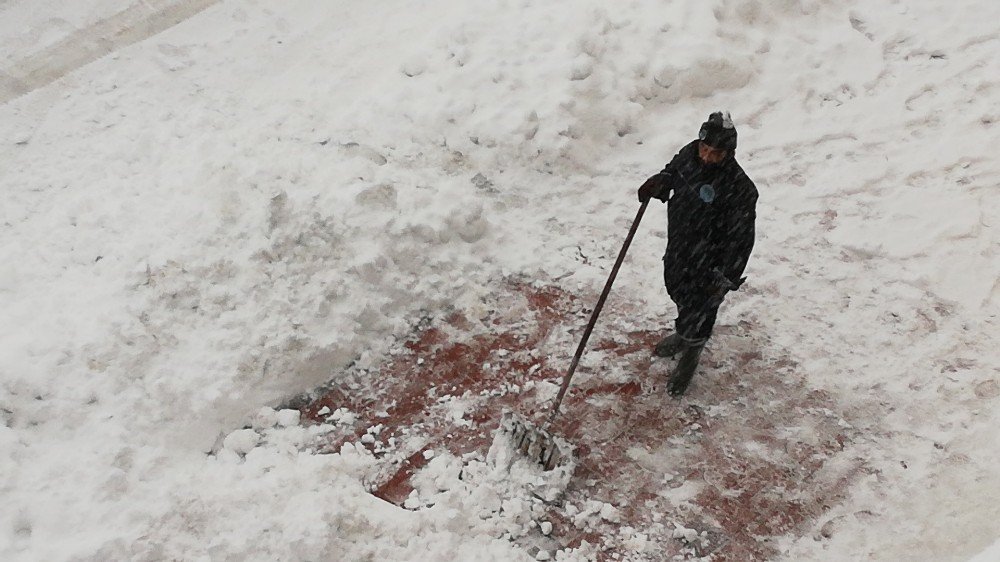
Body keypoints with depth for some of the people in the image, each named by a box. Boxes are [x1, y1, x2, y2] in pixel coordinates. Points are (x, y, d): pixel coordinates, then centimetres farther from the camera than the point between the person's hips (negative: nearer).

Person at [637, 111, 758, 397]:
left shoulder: (739, 188, -33)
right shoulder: (690, 154, -13)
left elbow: (740, 238, -26)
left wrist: (726, 279, -24)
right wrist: (661, 181, -11)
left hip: (707, 262, -7)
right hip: (677, 247, 7)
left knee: (699, 307, 12)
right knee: (677, 291, 30)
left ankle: (690, 355, 43)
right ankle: (684, 333, 61)